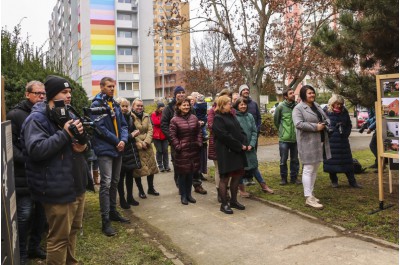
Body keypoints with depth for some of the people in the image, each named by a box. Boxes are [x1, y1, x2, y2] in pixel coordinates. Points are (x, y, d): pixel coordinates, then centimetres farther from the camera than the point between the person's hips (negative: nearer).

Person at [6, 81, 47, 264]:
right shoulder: (15, 115, -6)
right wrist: (25, 160, -22)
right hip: (24, 175, -6)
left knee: (41, 212, 14)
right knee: (24, 214, -1)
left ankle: (34, 247, 30)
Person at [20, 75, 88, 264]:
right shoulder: (37, 119, -12)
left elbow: (79, 141, 21)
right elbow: (35, 150, -25)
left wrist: (84, 145, -3)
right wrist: (64, 134, -26)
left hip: (76, 185, 9)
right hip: (58, 190, -8)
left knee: (72, 231, 22)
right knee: (59, 237, 2)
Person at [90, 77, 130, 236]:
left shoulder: (115, 105, 14)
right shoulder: (97, 104, -8)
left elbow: (123, 125, 11)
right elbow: (100, 127, -16)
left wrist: (123, 140, -8)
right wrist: (117, 141, -12)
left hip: (118, 148, 7)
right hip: (105, 149, -7)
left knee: (115, 182, 15)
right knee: (106, 184, -9)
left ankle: (113, 212, 28)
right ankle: (105, 221, -4)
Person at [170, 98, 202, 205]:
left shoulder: (194, 118, 7)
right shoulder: (174, 120, -6)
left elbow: (198, 132, 11)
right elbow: (172, 136, -7)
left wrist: (199, 144, 2)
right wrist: (178, 147, -12)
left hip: (193, 150, 4)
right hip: (181, 151, -4)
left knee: (191, 173, 12)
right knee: (182, 174, 3)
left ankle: (189, 194, 25)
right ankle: (183, 196, 16)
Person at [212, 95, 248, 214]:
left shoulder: (231, 116, 16)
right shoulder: (218, 119, -10)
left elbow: (240, 131, 12)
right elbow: (224, 136, -19)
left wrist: (244, 144, -6)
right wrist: (240, 145, -15)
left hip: (238, 151, 8)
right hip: (225, 152, -8)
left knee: (237, 175, 12)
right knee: (225, 178, -1)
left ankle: (233, 200, 25)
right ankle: (224, 204, 8)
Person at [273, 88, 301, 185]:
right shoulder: (281, 107, -7)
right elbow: (276, 120, 5)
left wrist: (295, 130, 3)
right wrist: (282, 130, 8)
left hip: (295, 138, 2)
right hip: (284, 138, -2)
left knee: (295, 160, 12)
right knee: (283, 160, 5)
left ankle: (294, 177, 24)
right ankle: (283, 178, 18)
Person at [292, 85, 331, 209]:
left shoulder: (317, 105, 15)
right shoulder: (298, 108, -10)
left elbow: (326, 118, 21)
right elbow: (298, 124, -24)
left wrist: (325, 124, -3)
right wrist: (315, 127, -21)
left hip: (319, 142, 9)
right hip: (308, 143, -9)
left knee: (314, 170, 14)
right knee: (308, 170, -6)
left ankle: (310, 194, 25)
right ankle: (309, 198, -3)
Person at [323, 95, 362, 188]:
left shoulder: (344, 111, 7)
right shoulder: (326, 111, -5)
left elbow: (349, 125, 15)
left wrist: (346, 133, 3)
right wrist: (327, 130, -13)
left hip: (342, 140, 4)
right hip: (331, 141, -3)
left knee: (347, 160, 7)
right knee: (332, 160, 3)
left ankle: (352, 181, 14)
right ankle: (334, 181, 18)